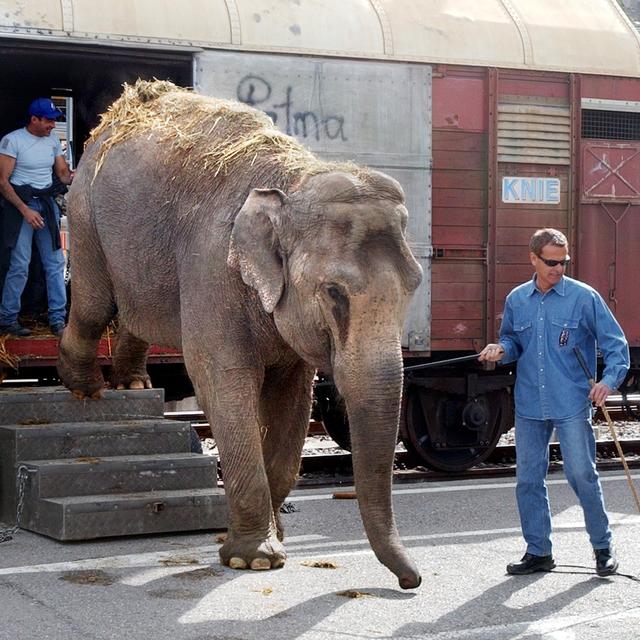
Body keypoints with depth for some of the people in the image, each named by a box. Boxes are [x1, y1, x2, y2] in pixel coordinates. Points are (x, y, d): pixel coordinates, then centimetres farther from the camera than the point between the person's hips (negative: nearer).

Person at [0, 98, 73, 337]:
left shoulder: (53, 140, 8)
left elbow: (63, 173, 13)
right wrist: (25, 210, -19)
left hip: (47, 203, 6)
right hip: (20, 203, -6)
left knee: (55, 262, 2)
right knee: (20, 264, -8)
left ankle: (57, 319, 7)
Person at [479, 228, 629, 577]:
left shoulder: (584, 297, -3)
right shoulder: (516, 300, 8)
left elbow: (615, 343, -1)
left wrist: (609, 380, -16)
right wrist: (501, 349, -1)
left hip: (572, 406, -4)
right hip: (529, 407, 4)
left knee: (582, 475, -4)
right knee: (528, 479, 7)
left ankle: (603, 548, 13)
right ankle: (538, 551, 19)